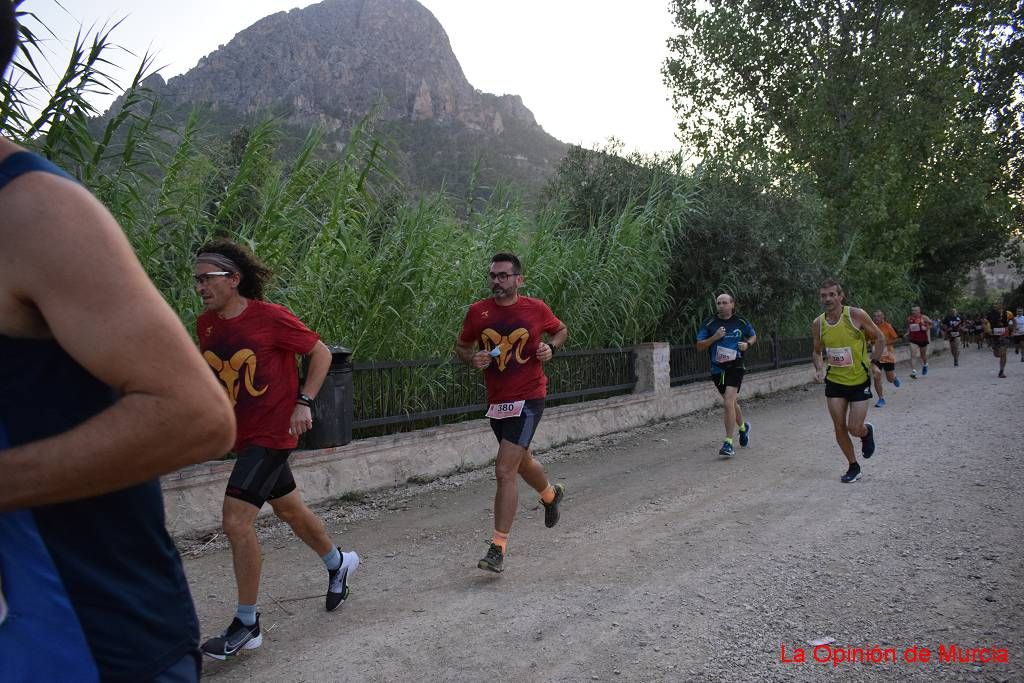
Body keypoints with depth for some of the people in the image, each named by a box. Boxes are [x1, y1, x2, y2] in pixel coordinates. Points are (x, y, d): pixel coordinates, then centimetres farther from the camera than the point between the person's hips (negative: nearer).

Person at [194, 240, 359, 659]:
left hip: (272, 432, -7)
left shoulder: (270, 317, -17)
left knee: (236, 520, -12)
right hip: (242, 435, 7)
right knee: (289, 510, 21)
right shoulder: (205, 324, 2)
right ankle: (338, 563, 45)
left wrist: (304, 402, -16)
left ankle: (247, 625, 3)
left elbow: (321, 353, -8)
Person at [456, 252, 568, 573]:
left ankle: (498, 547, -4)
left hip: (528, 399, -4)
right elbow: (461, 346, 11)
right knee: (522, 462, 24)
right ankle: (551, 494, 57)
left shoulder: (536, 309, -5)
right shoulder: (477, 312, -2)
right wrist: (473, 359, -11)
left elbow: (561, 330, 14)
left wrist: (550, 347, -7)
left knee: (504, 471, -14)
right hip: (496, 401, 5)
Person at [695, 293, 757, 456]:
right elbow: (699, 346, -1)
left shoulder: (741, 322, 2)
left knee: (729, 403, -17)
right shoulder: (709, 324, 0)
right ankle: (743, 427, 48)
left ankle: (728, 443, -12)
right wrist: (714, 337, -16)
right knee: (732, 402, 18)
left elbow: (753, 336, 19)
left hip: (735, 366, -3)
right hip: (717, 368, 3)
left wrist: (747, 344, -2)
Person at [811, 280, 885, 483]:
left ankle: (867, 432, 33)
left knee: (854, 428, -4)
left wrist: (874, 363, -10)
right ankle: (853, 467, 23)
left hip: (859, 381, -3)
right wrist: (819, 369, -10)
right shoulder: (817, 324, -5)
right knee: (839, 427, 3)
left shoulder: (856, 315, -15)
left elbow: (879, 338, -2)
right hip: (834, 382, 3)